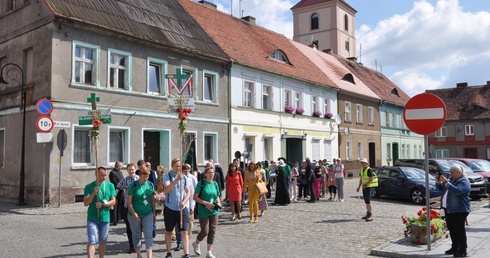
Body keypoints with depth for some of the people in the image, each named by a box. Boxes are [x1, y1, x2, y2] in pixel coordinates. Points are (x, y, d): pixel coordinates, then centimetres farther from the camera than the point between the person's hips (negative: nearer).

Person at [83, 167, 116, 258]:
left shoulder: (110, 185, 2)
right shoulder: (89, 187, -4)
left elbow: (113, 201, -1)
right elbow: (85, 203, -9)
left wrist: (103, 204, -16)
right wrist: (94, 193, -22)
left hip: (105, 218, 3)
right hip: (92, 218, -3)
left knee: (103, 242, 15)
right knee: (92, 241, -10)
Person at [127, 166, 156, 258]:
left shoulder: (150, 185, 1)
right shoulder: (133, 185, -9)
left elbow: (153, 200, 7)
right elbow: (129, 201, -9)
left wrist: (154, 213, 7)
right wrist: (134, 214, -16)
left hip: (148, 213, 2)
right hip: (135, 215, -2)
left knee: (149, 235, -6)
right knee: (136, 235, 11)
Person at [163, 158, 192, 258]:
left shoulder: (184, 177, 3)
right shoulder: (167, 176, -5)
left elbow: (188, 192, 2)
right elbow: (167, 189, -20)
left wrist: (184, 202, -16)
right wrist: (177, 179, -31)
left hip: (182, 208, 2)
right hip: (170, 208, -1)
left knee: (184, 231, 0)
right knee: (168, 231, 11)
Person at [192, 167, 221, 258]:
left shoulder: (215, 184, 6)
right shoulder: (201, 183, -9)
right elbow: (195, 197, -10)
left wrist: (218, 203, -4)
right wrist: (206, 203, -19)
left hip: (214, 211, 5)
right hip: (203, 211, -5)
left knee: (212, 231, 3)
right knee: (205, 231, -3)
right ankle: (196, 243, 28)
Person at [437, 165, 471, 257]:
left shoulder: (464, 182, -12)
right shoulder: (451, 179, 14)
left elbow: (457, 191, -30)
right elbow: (441, 188, 20)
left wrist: (445, 182, -32)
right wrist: (438, 180, 1)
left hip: (459, 210, -9)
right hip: (448, 209, 9)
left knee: (460, 230, -4)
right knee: (452, 229, 14)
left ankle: (462, 251, 3)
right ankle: (455, 248, 25)